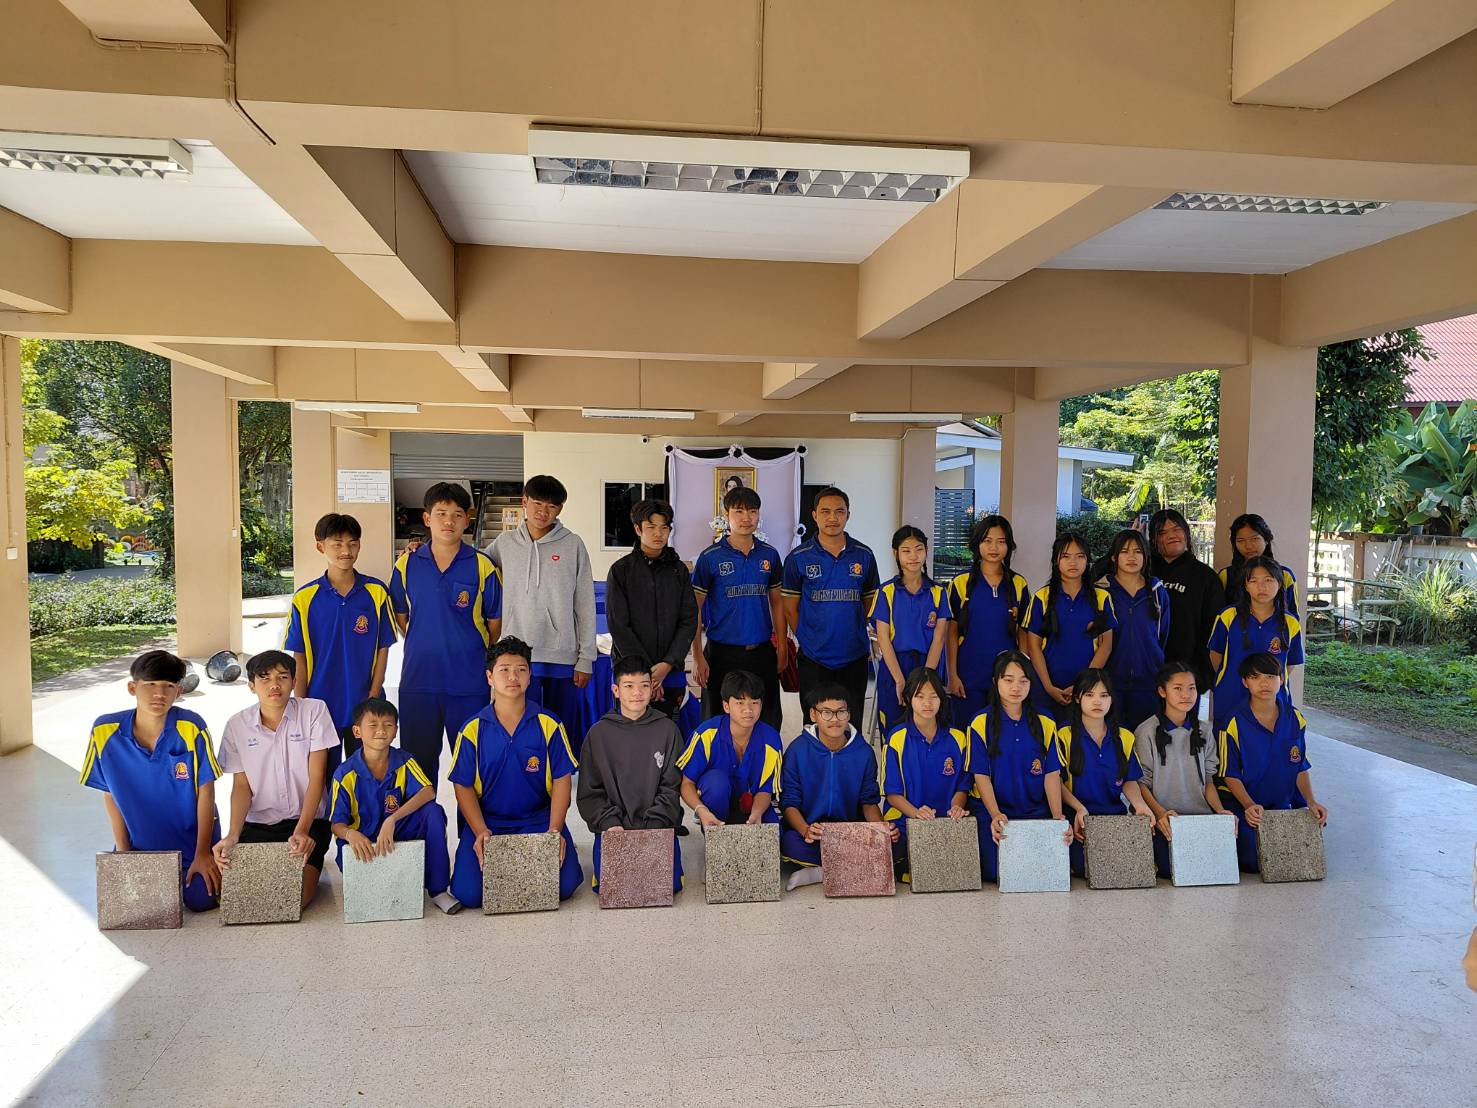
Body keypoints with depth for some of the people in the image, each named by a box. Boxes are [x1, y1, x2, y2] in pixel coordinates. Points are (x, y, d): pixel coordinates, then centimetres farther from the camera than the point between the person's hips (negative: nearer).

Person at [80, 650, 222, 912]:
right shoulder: (105, 731, -13)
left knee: (202, 901, -15)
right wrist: (123, 853, -2)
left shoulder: (191, 728, -20)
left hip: (191, 839, -2)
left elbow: (206, 791, -12)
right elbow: (110, 795, -2)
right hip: (139, 843, 3)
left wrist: (202, 853, -9)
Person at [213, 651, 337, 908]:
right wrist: (233, 834, -17)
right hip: (256, 825, 3)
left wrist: (301, 831, -20)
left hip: (307, 821, -2)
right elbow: (241, 785, 1)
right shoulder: (237, 725, 1)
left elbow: (316, 777, -8)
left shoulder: (314, 711, -6)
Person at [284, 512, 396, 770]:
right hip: (320, 706, 0)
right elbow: (299, 656, 0)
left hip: (364, 707, 0)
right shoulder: (305, 598, -3)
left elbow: (382, 649, 0)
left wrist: (373, 698, -6)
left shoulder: (377, 592, -3)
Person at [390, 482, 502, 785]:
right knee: (418, 760, 12)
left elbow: (495, 623, 3)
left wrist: (474, 655, 5)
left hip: (470, 682, -2)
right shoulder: (407, 564, 2)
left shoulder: (482, 566, -4)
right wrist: (425, 646, 10)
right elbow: (400, 616, 14)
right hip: (417, 680, 2)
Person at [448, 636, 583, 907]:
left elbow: (562, 780, -1)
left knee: (565, 885, -19)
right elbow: (463, 785, 0)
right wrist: (481, 832, -14)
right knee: (469, 893, -19)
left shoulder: (549, 725, -2)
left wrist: (554, 830, -13)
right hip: (486, 822, 0)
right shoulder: (473, 729, -2)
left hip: (538, 819, 0)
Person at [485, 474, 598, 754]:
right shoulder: (505, 543, 6)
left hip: (563, 657, -1)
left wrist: (586, 658, -2)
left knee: (565, 733, 6)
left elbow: (585, 605, 1)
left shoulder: (573, 545, 0)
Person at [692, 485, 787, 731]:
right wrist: (697, 657, -9)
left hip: (762, 652, 3)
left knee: (768, 725, 9)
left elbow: (776, 602, 12)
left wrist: (782, 647, 7)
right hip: (722, 653, -3)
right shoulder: (710, 558, -5)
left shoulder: (769, 555, 5)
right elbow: (695, 610, -4)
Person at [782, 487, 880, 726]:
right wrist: (807, 639, -1)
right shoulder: (798, 558, -2)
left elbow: (869, 603, 11)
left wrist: (851, 632, 5)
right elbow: (790, 608, 2)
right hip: (814, 659, -2)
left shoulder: (864, 556, 4)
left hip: (855, 658, 2)